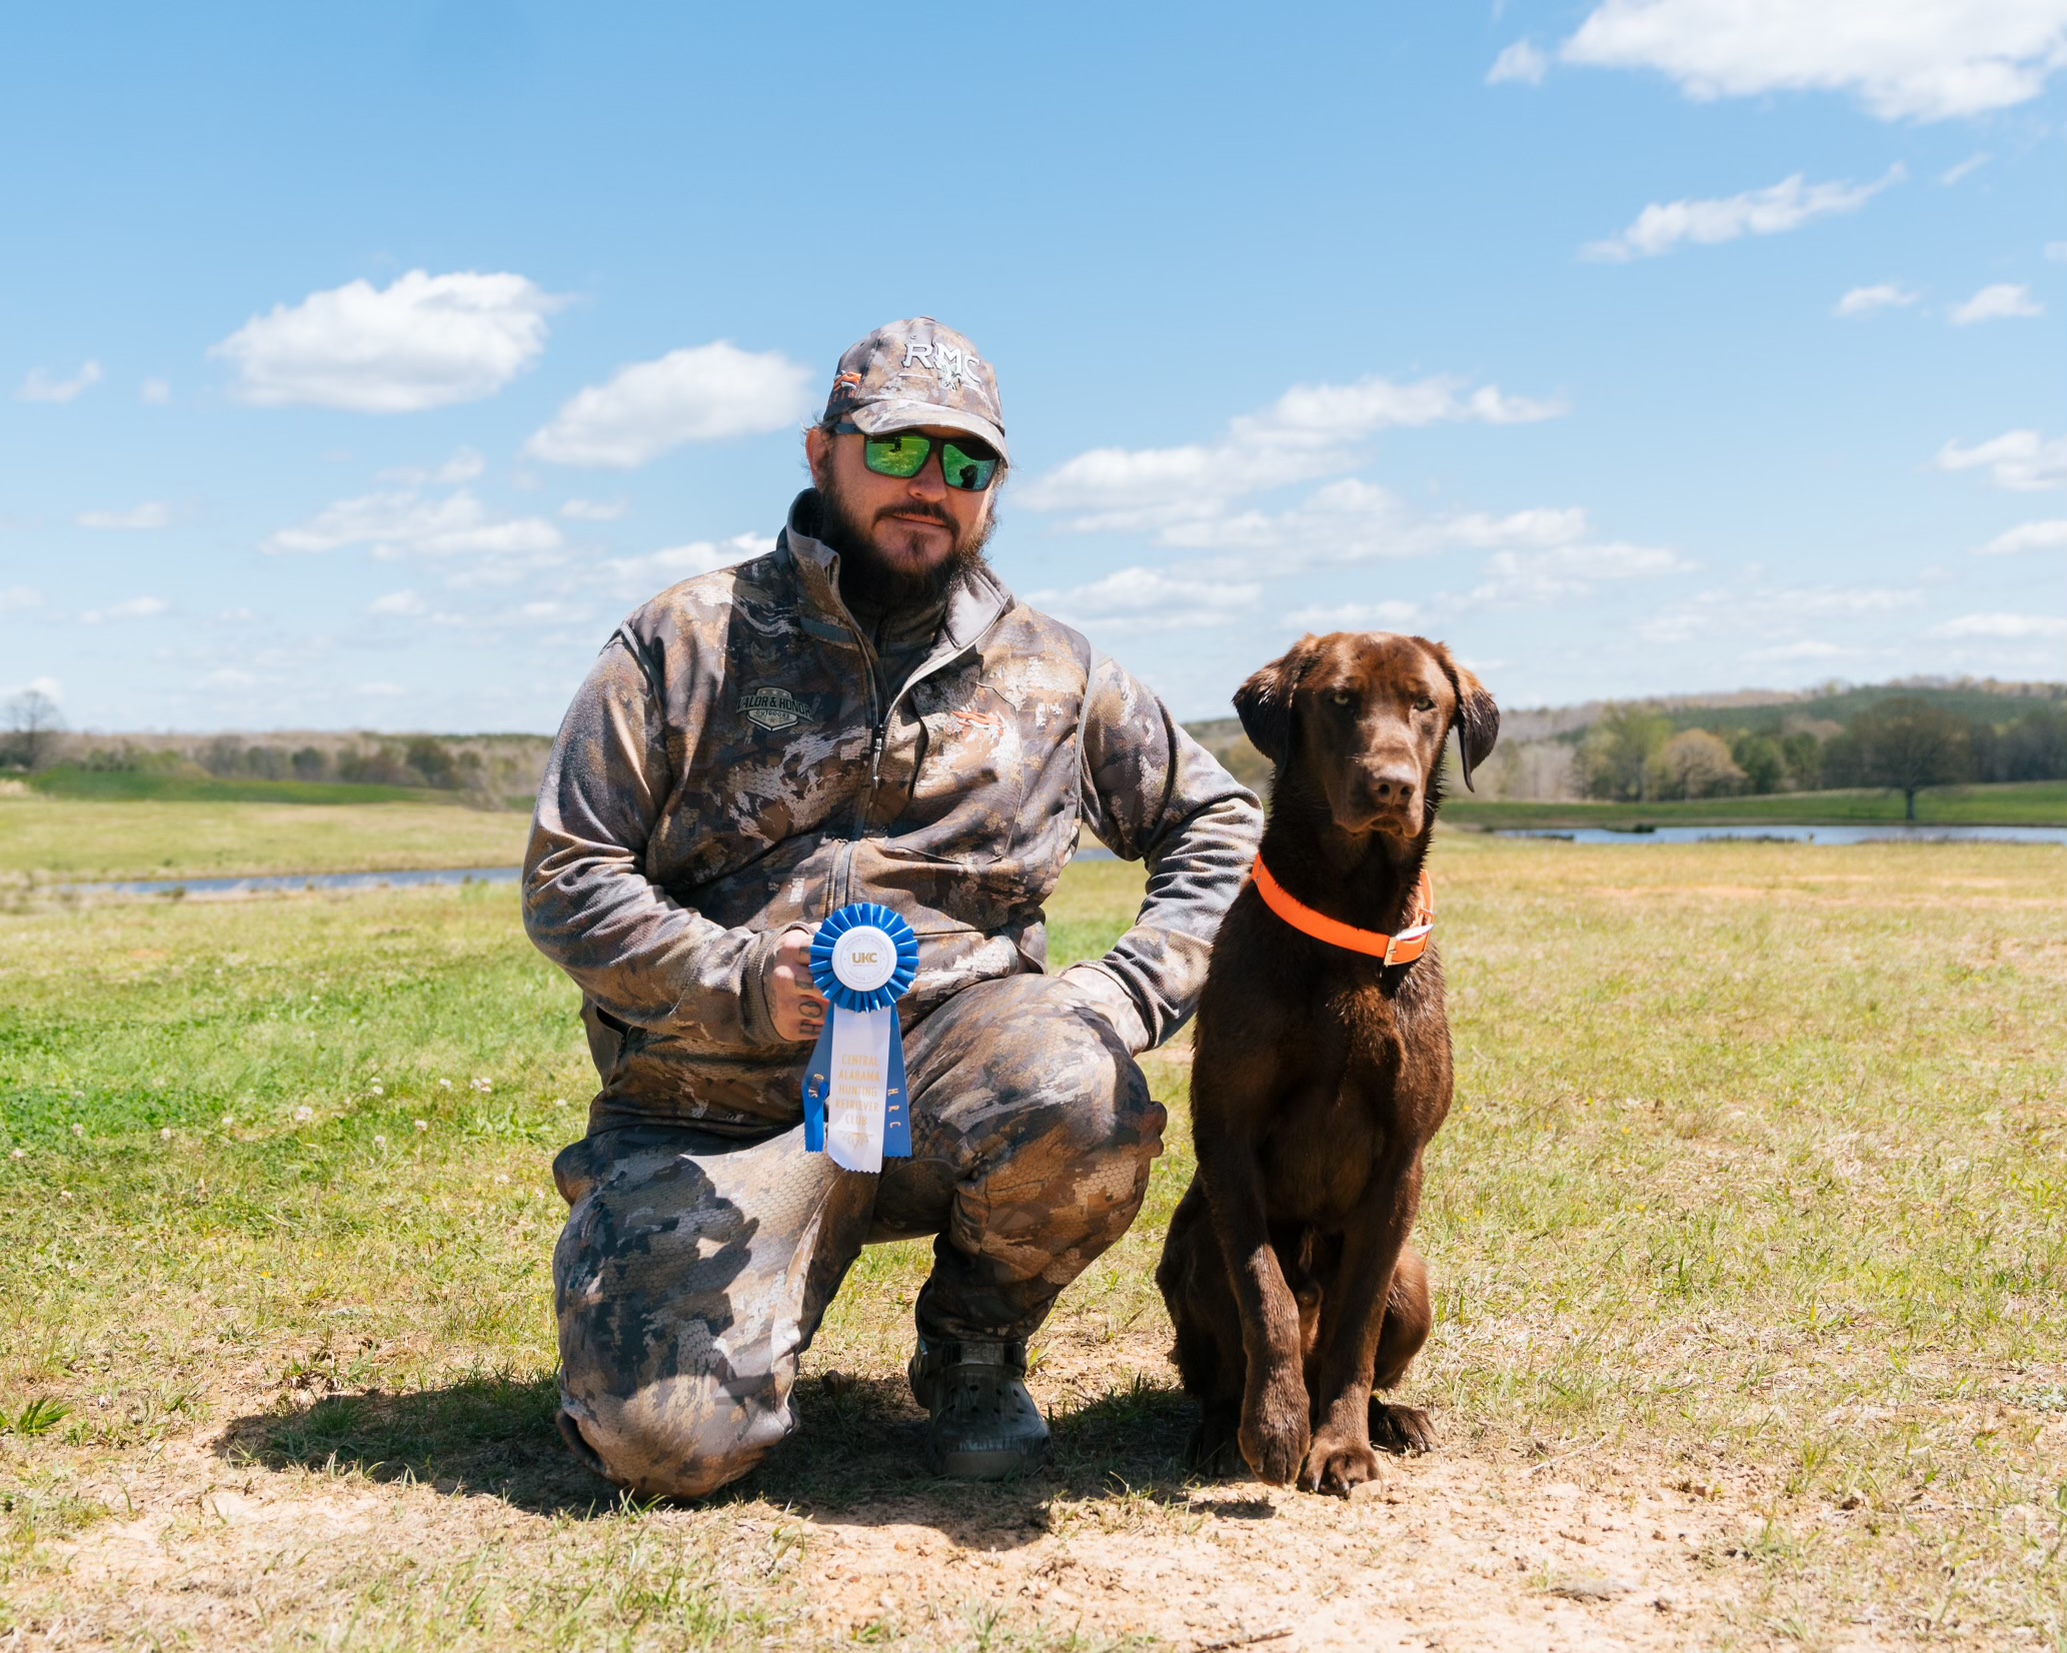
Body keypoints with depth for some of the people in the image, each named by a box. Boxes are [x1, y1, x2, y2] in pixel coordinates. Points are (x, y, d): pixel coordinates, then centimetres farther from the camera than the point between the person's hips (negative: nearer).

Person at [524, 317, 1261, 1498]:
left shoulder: (1053, 677, 10)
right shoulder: (688, 644, 2)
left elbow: (1218, 826, 15)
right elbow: (568, 881, -1)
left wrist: (1130, 991, -3)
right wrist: (742, 983, -17)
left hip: (942, 1069, 2)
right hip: (718, 1110, -1)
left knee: (1076, 1094, -34)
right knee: (666, 1442, -21)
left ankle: (977, 1352, -1)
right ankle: (750, 1282, 17)